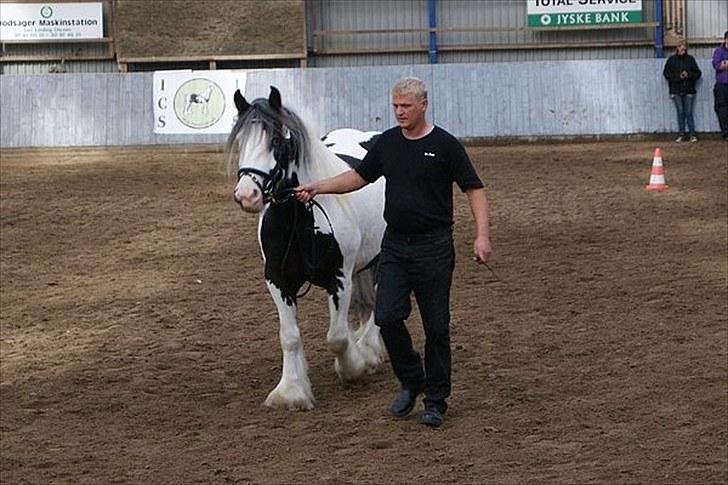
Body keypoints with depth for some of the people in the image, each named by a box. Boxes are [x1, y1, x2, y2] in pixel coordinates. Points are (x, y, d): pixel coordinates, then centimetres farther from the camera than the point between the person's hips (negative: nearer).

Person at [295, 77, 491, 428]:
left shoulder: (445, 145, -8)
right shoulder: (387, 143, 7)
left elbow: (474, 189, -7)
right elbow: (359, 177, 16)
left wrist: (482, 236, -18)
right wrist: (316, 188, 5)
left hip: (434, 247, -4)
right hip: (395, 245, 4)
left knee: (436, 327, 1)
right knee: (387, 318, -5)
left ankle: (435, 401, 11)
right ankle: (411, 381, 16)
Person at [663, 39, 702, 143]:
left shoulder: (690, 59, 5)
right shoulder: (672, 59, 4)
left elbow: (697, 73, 6)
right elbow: (666, 73, 3)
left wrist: (688, 75, -12)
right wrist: (678, 76, -10)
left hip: (688, 90, 0)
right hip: (676, 91, 0)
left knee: (689, 113, -4)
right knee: (680, 112, -1)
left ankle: (692, 134, -2)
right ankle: (682, 134, 4)